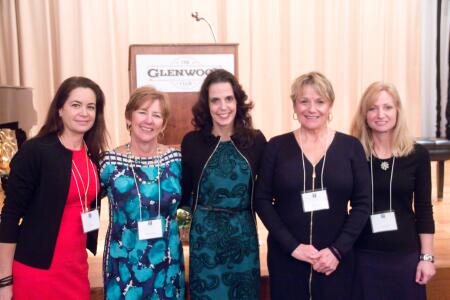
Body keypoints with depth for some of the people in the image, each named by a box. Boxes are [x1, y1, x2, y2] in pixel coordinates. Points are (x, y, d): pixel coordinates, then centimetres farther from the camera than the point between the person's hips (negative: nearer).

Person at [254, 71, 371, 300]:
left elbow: (362, 203, 0)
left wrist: (337, 249, -9)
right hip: (286, 257, 0)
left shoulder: (351, 147, 0)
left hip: (334, 259, 1)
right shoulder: (276, 147, -1)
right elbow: (262, 200, -3)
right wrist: (292, 245, -11)